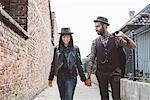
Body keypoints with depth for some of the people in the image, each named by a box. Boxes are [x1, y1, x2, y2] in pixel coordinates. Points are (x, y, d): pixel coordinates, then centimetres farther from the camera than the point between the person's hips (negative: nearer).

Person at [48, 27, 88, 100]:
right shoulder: (57, 49, 5)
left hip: (71, 77, -2)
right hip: (60, 77, 3)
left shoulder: (75, 49, 1)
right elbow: (53, 65, 10)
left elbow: (79, 65, 4)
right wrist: (50, 78, 9)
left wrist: (83, 78, 3)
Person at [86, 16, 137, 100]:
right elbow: (91, 60, 4)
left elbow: (133, 46, -6)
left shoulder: (116, 38, -2)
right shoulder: (95, 42, 3)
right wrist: (88, 76, -1)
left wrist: (125, 36, -24)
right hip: (101, 73, 2)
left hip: (114, 73, -2)